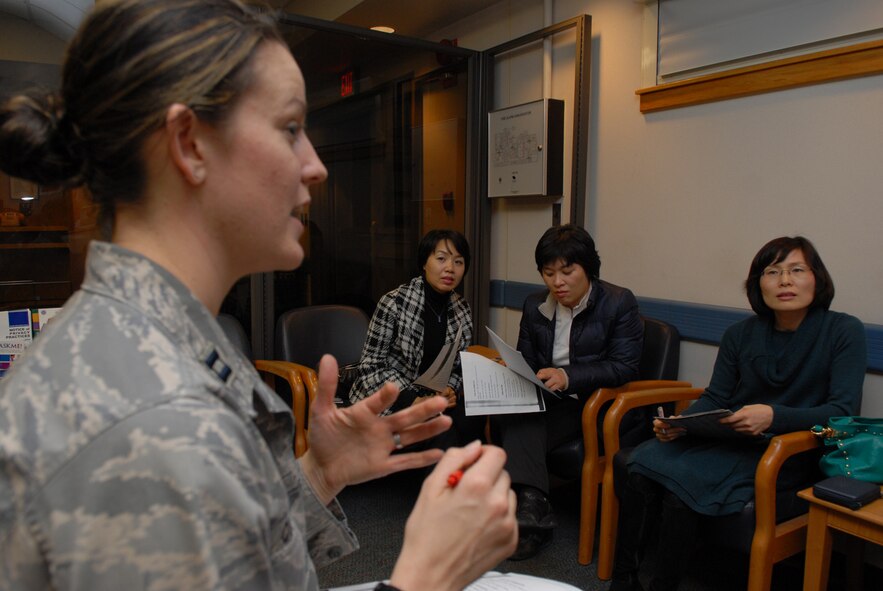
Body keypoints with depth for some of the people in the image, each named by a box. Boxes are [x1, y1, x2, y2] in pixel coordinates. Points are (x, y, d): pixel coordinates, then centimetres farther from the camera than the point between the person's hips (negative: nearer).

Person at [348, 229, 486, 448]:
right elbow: (371, 366, -13)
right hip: (387, 402, -4)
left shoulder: (462, 309, 2)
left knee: (472, 419, -25)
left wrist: (449, 391, -11)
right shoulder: (394, 302, -15)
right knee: (444, 430, -29)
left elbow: (457, 367, 10)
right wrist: (409, 400, -25)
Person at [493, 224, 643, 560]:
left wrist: (569, 377, -24)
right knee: (507, 416, -29)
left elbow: (625, 368, -11)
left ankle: (528, 509, -19)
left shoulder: (619, 302, -5)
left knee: (520, 428, -30)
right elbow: (525, 360, 16)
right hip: (548, 401, 5)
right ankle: (531, 508, -30)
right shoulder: (534, 306, 11)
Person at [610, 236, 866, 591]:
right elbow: (714, 398, 9)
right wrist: (681, 423, -13)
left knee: (682, 480, -29)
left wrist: (775, 416, -28)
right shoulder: (740, 335, 8)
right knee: (640, 466, -22)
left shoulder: (844, 332, -3)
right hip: (725, 439, 5)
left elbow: (843, 411, -11)